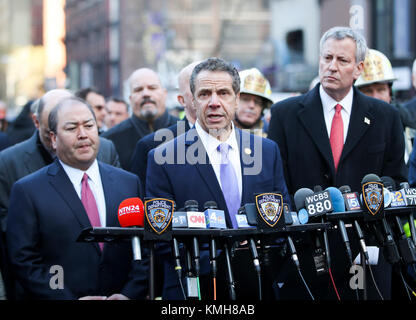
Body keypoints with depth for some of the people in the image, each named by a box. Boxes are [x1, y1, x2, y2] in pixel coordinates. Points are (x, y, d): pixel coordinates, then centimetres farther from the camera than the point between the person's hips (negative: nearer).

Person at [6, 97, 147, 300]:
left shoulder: (129, 183, 4)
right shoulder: (28, 191, -6)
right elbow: (24, 261, -10)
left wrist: (130, 294, -13)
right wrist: (69, 299, -18)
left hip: (119, 297, 3)